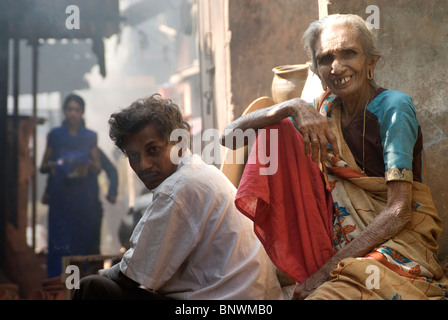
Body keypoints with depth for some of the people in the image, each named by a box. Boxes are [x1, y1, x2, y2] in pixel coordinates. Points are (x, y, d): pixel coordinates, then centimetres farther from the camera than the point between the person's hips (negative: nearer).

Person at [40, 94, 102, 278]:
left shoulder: (90, 137, 10)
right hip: (60, 197, -1)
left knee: (84, 241, -3)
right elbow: (43, 167, 9)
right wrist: (52, 166, -13)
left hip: (84, 198, 1)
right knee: (59, 244, -8)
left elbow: (98, 168, 9)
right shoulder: (55, 135, 8)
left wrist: (89, 165, -13)